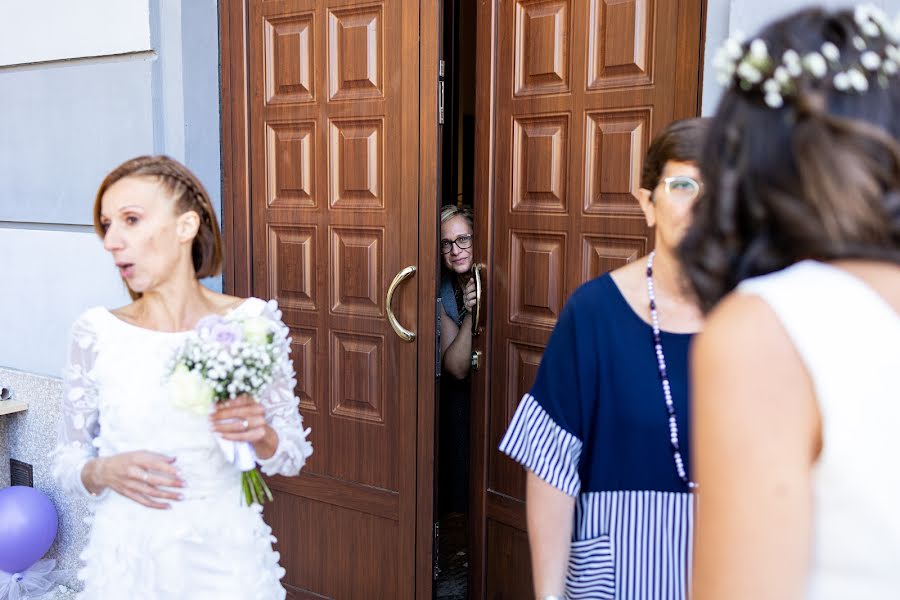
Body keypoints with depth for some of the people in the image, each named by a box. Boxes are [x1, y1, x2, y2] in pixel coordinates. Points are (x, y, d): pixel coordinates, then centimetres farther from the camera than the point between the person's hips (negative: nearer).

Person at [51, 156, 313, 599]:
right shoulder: (96, 333, -6)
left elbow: (293, 455, -1)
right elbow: (67, 462, 2)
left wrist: (261, 435, -21)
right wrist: (105, 472, -18)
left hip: (224, 559, 0)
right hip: (125, 560, 1)